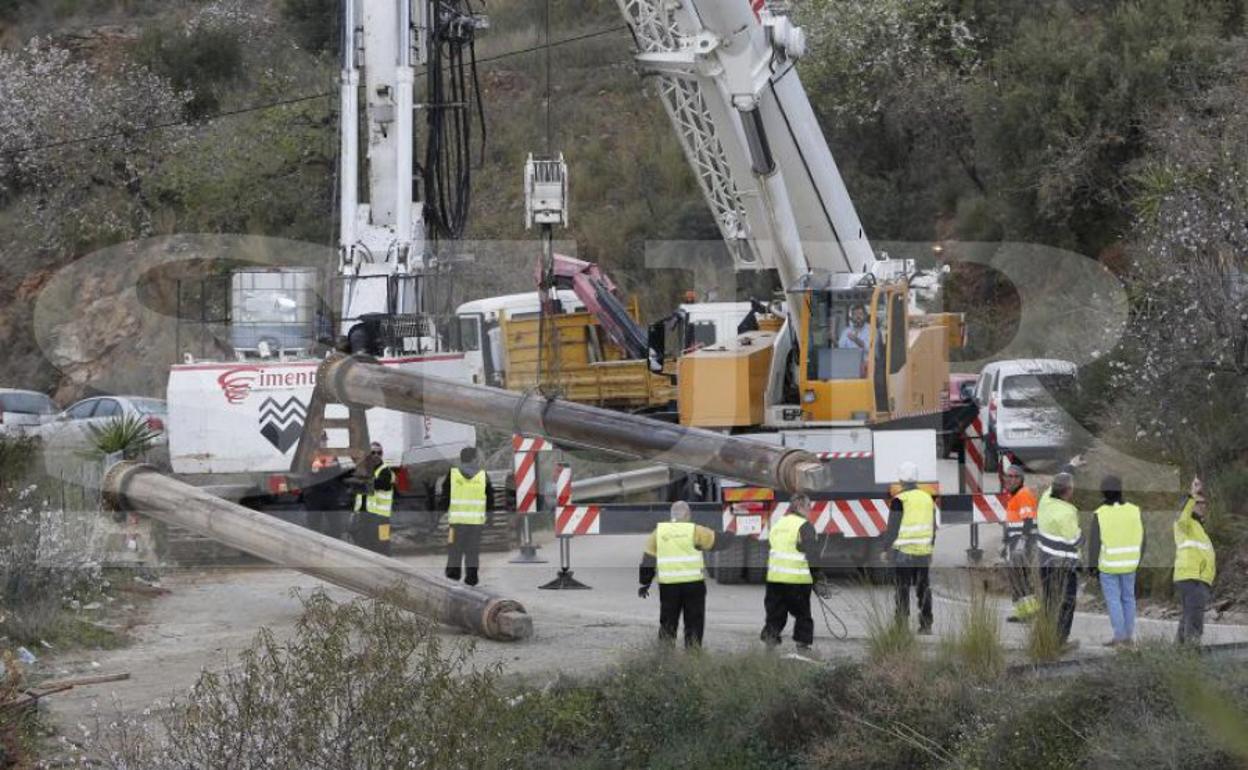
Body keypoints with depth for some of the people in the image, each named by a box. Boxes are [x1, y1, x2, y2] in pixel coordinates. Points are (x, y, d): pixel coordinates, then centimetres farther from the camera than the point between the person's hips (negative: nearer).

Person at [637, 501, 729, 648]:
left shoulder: (658, 532, 6)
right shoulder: (695, 531, -2)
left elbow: (648, 559, 7)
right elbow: (717, 542, 5)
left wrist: (645, 583, 14)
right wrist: (730, 533, 26)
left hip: (668, 585, 2)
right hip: (693, 582, -2)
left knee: (667, 624, 10)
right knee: (694, 624, 7)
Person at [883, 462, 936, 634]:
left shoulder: (899, 500, -10)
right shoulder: (928, 498, 9)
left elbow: (892, 528, -10)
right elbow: (933, 527, 15)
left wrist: (885, 549, -1)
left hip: (904, 551, -5)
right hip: (924, 551, 5)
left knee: (902, 589, 1)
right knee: (924, 588, 10)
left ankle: (902, 624, -1)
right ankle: (926, 625, 11)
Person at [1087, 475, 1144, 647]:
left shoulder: (1100, 515, -16)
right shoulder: (1134, 511, -5)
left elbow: (1094, 542, -12)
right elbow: (1141, 538, 2)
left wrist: (1092, 564, 0)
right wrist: (1138, 560, 15)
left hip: (1108, 564, -3)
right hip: (1129, 564, 3)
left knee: (1113, 600, 5)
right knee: (1128, 598, 16)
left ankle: (1119, 637, 3)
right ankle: (1129, 636, 17)